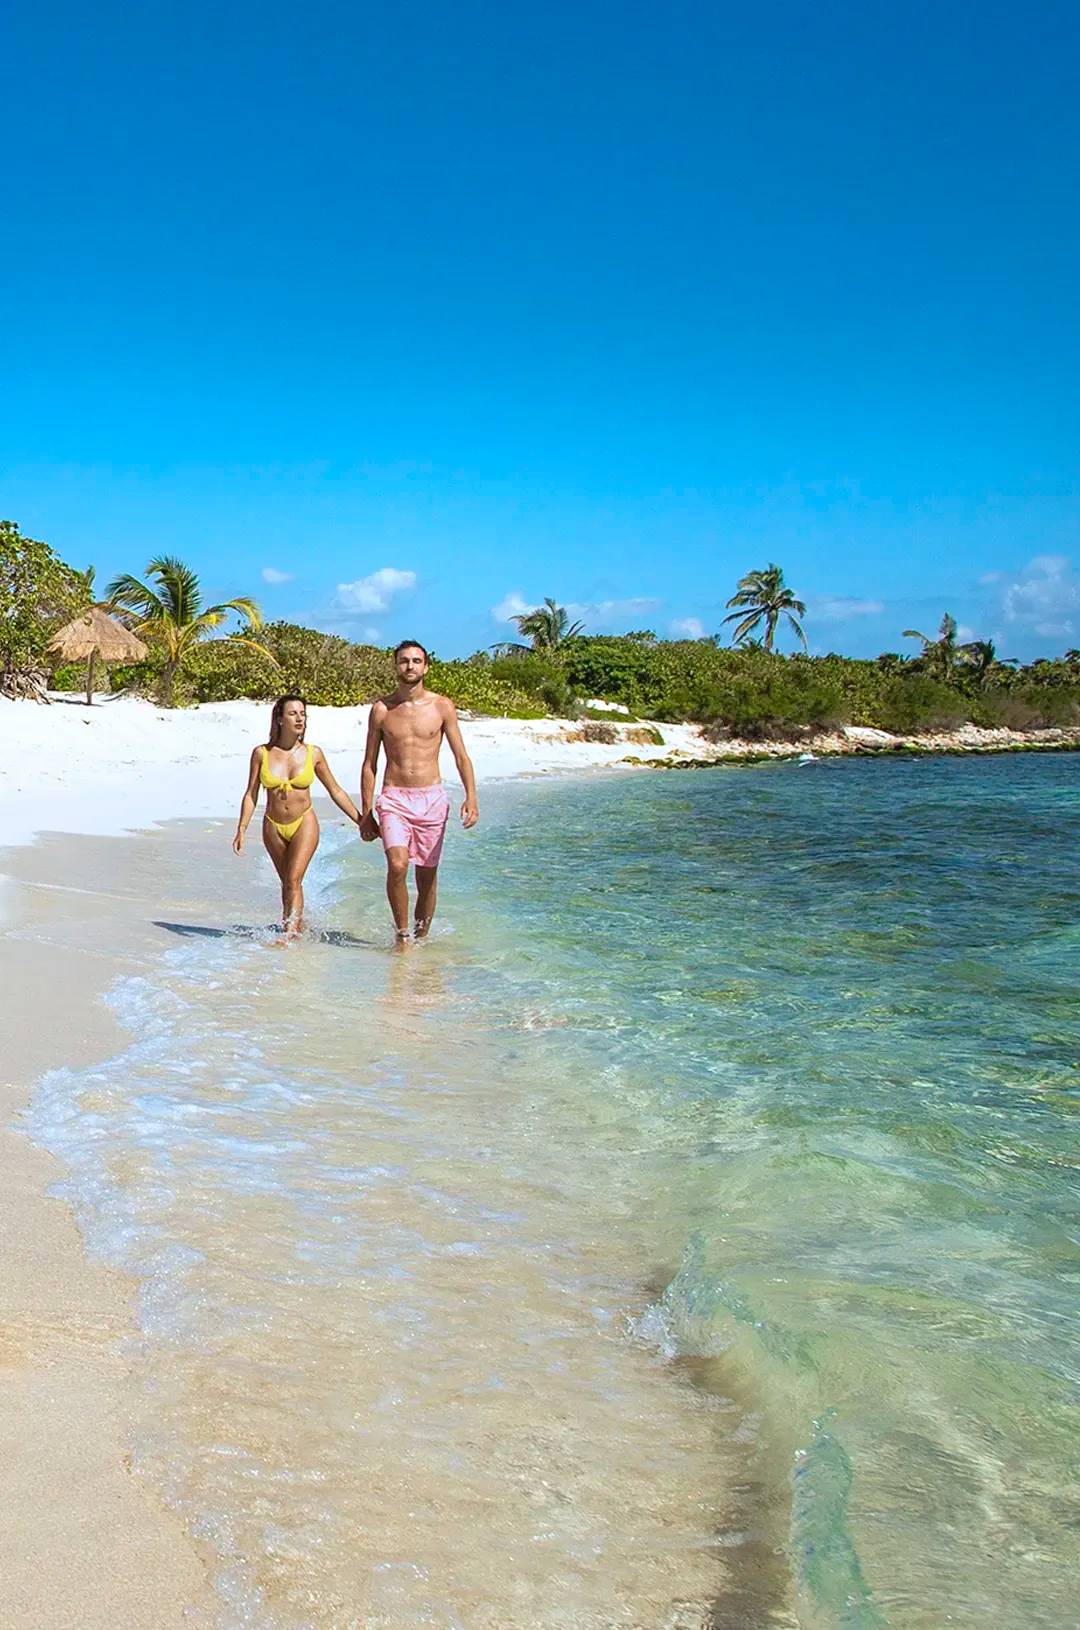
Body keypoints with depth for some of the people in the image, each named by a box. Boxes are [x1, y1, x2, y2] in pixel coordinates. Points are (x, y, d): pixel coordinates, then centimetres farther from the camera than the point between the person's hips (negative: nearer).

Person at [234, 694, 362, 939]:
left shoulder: (313, 754, -5)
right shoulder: (261, 753, -5)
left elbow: (335, 791, 4)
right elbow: (251, 794, 1)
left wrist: (361, 821, 4)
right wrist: (241, 830, -6)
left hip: (304, 824, -2)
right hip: (273, 827, 2)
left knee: (294, 880, -15)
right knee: (287, 884, 12)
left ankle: (290, 935, -15)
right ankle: (299, 927, 29)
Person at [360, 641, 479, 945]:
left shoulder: (442, 706, 3)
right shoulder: (381, 709, 4)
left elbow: (461, 756, 3)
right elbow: (369, 764, 8)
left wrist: (471, 797, -12)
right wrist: (366, 814, 5)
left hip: (432, 799, 1)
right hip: (394, 798, -1)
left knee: (427, 877, 6)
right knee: (397, 865, -22)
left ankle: (421, 937, 23)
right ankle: (402, 932, -4)